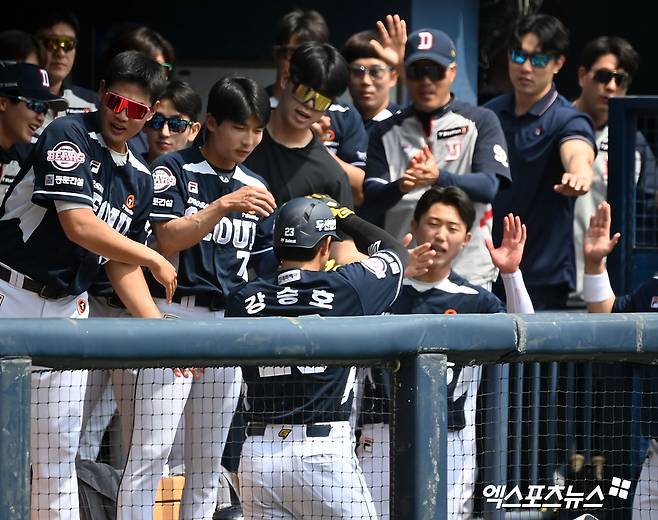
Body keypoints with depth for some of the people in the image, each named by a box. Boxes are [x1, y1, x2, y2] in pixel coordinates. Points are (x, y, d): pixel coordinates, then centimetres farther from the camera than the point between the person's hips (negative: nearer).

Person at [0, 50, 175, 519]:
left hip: (68, 310, 7)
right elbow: (78, 224, -20)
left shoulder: (140, 180, 12)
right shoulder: (69, 136, -10)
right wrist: (155, 260, -8)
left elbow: (121, 266, 16)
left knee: (59, 448, 9)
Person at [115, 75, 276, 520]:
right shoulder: (175, 169, -1)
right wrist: (224, 206, -20)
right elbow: (168, 241, -12)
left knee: (209, 458, 7)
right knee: (152, 451, -13)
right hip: (176, 317, -6)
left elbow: (267, 265, 17)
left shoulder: (255, 187, 16)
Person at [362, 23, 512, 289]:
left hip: (467, 271, -2)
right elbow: (369, 203, 1)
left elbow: (488, 186, -8)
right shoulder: (387, 131, 11)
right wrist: (400, 187, -22)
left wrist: (438, 177, -27)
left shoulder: (481, 121, 6)